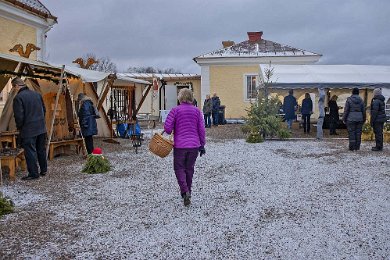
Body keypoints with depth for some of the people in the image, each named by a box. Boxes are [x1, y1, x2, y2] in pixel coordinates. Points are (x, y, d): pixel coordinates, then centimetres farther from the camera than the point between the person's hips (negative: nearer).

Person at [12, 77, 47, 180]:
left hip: (28, 130, -7)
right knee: (41, 150, 16)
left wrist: (19, 127, 0)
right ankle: (43, 170, 26)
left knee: (30, 152, 1)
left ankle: (33, 173, 6)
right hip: (41, 128, 7)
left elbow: (19, 116, -16)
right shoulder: (37, 94, 7)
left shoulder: (18, 97, -14)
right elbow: (44, 110, 15)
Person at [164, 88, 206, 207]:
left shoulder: (175, 110, -6)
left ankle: (185, 192, -11)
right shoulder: (197, 111, 3)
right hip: (194, 145, 3)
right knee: (189, 169, 16)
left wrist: (169, 132, 13)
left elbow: (167, 127, -10)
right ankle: (187, 193, 25)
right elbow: (201, 129, 2)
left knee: (179, 168, 8)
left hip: (180, 145, -3)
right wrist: (202, 145, 10)